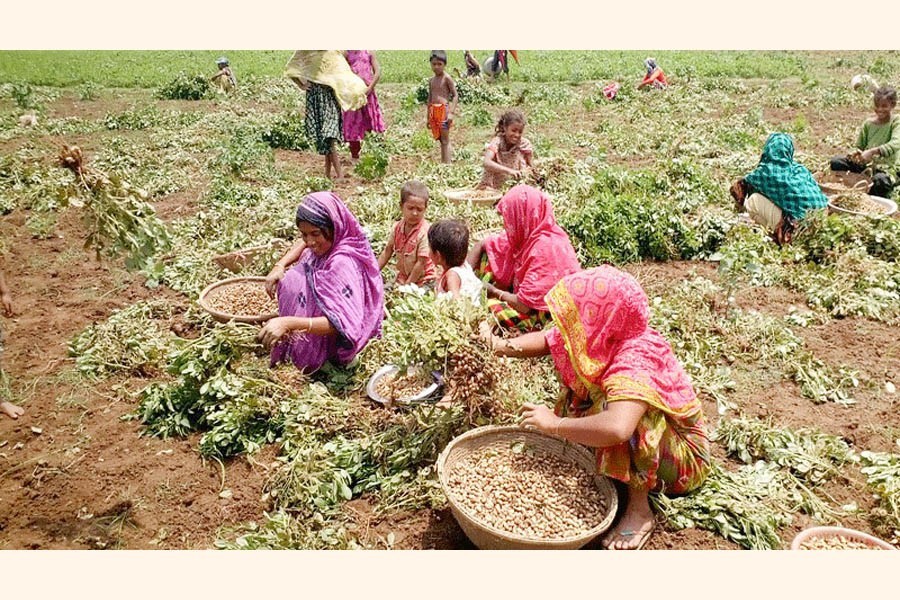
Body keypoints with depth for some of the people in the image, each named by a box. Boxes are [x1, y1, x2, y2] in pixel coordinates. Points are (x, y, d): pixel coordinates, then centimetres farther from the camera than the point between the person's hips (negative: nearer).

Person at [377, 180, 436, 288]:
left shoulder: (425, 232, -21)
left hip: (422, 280, -6)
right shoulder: (398, 227, -2)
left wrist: (407, 285, -16)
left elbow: (421, 262, -19)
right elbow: (388, 251, 9)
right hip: (402, 277, 6)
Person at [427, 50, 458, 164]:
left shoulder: (447, 78, -5)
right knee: (440, 139, 11)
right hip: (433, 111, 6)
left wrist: (451, 112, -17)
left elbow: (455, 96, -8)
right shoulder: (431, 80, 14)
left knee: (445, 140, -6)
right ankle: (442, 162, 16)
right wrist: (428, 117, 19)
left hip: (444, 110, -6)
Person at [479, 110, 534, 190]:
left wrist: (525, 171, -19)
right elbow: (486, 163, -32)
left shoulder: (524, 144, -5)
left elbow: (530, 166, 6)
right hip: (494, 188, -3)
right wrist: (509, 171, -45)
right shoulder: (497, 142, -14)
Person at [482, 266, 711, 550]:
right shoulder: (596, 336, -14)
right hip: (645, 445, 8)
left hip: (682, 458, -7)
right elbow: (546, 340, -1)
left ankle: (640, 509, -17)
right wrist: (501, 346, -20)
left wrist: (554, 424, -38)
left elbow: (616, 429, -53)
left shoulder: (636, 359, -36)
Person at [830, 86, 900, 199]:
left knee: (880, 180, -40)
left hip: (888, 167, -5)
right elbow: (860, 146, 13)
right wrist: (857, 153, -12)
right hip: (867, 163, 5)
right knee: (836, 162, -14)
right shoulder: (868, 123, 6)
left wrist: (872, 151, -39)